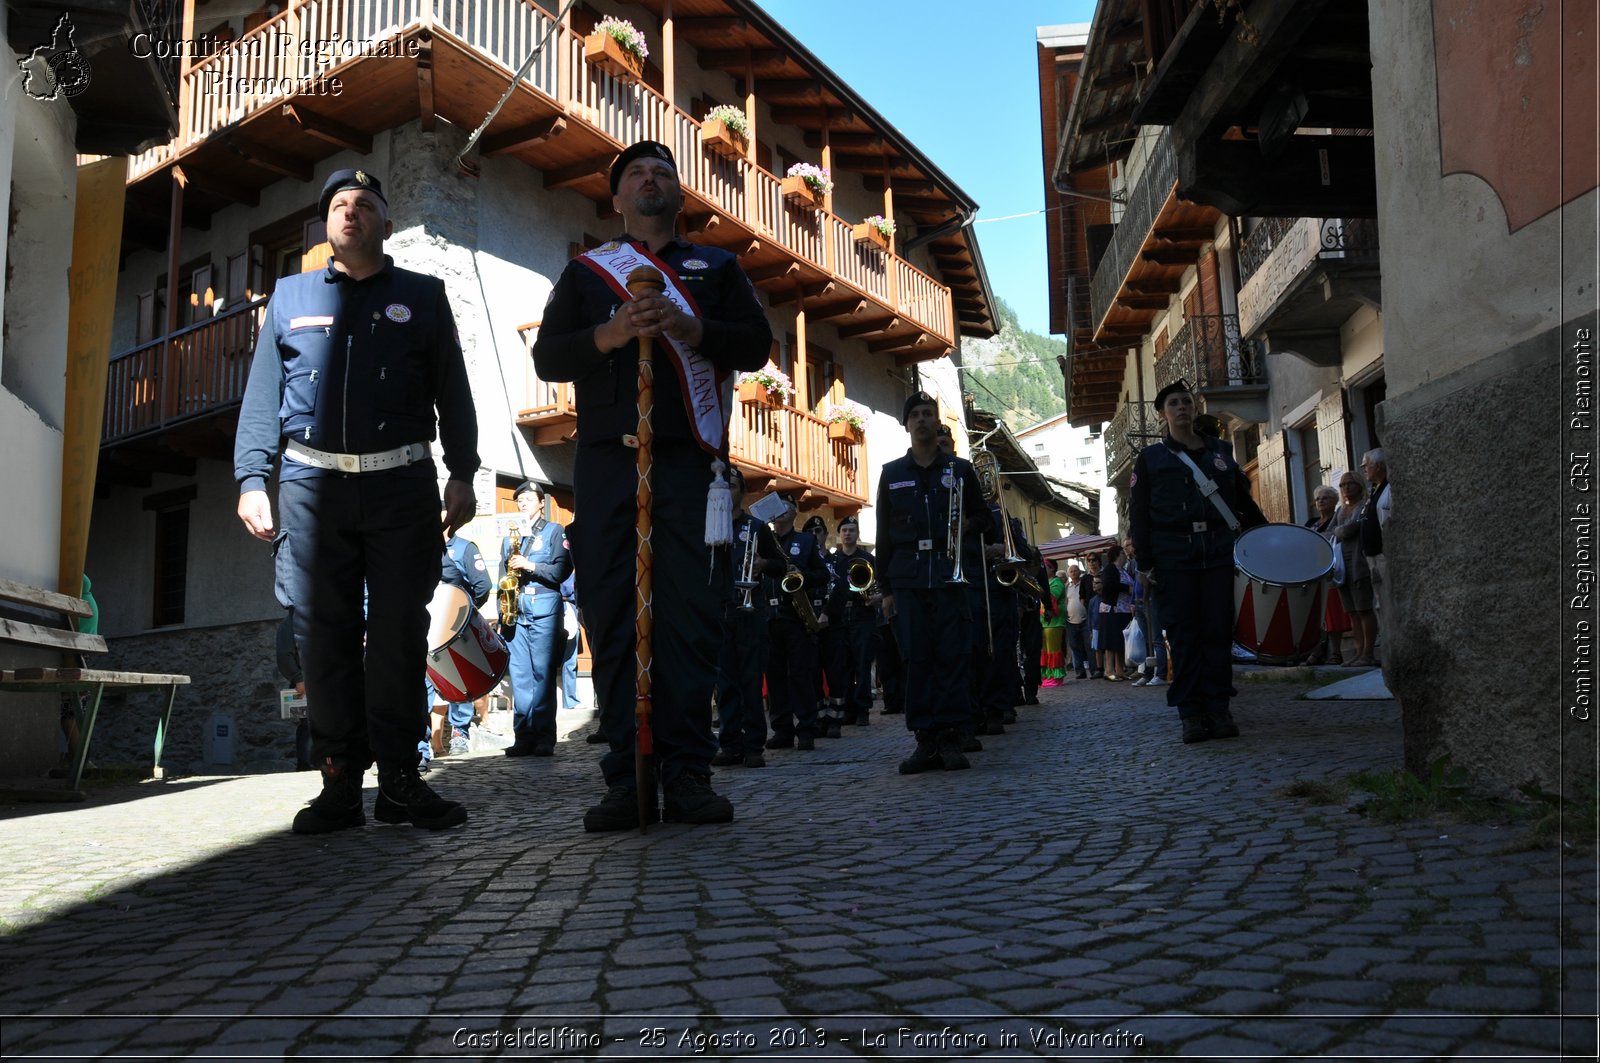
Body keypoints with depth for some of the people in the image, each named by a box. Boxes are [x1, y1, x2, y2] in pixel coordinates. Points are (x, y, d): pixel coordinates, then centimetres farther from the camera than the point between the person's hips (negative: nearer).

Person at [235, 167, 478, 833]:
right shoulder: (290, 296, 19)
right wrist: (251, 480, 3)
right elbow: (261, 395, 14)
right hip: (312, 484, 2)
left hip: (401, 484, -1)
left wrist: (462, 475, -1)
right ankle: (340, 783, 5)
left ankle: (399, 778, 3)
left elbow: (453, 393, 10)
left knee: (400, 631, -3)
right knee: (323, 632, 0)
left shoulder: (422, 296, 15)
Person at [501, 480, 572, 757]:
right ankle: (523, 737, 4)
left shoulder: (555, 531, 8)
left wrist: (530, 566, -14)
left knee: (543, 674, -7)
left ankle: (544, 738, -6)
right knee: (519, 675, 2)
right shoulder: (511, 536, 22)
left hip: (544, 610, -4)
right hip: (515, 610, 5)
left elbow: (562, 570, -4)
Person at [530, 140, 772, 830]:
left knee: (691, 613, -7)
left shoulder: (717, 267, 21)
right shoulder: (584, 272, 21)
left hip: (690, 462, 0)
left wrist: (690, 329, -10)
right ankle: (625, 779, 1)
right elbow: (546, 357, 9)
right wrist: (609, 335, -9)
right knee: (612, 617, -4)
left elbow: (757, 344, 7)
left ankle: (687, 775, -3)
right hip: (607, 463, 1)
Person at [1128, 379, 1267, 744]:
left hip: (1218, 550, 2)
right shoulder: (1151, 458, 9)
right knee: (1183, 634, -3)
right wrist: (1145, 562, -3)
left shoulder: (1221, 451, 16)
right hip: (1173, 555, -2)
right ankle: (1191, 713, 2)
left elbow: (1244, 501, 20)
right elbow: (1138, 513, 5)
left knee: (1218, 630, 1)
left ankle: (1218, 709, 8)